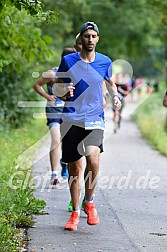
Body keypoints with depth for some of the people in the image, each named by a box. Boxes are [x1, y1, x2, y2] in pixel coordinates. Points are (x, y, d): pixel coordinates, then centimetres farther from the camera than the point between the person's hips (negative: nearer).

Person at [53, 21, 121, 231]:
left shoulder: (105, 62, 5)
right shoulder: (68, 61, 0)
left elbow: (110, 82, 26)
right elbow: (57, 89, 8)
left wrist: (115, 96, 7)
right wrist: (64, 93, -14)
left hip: (95, 119, 0)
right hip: (71, 119, 0)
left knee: (93, 161, -21)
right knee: (74, 168, 4)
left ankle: (89, 202, 4)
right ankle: (75, 212, 21)